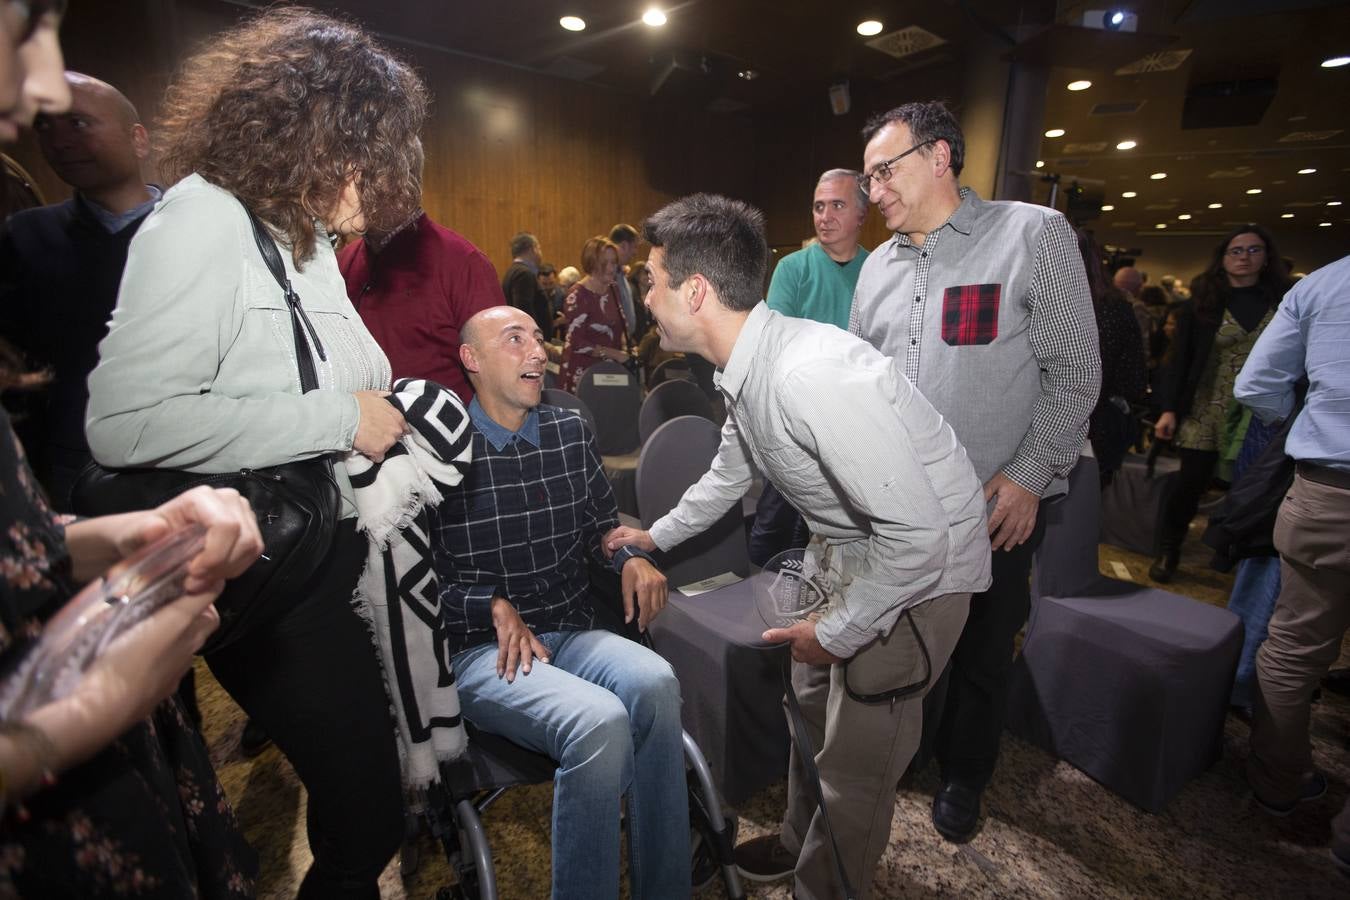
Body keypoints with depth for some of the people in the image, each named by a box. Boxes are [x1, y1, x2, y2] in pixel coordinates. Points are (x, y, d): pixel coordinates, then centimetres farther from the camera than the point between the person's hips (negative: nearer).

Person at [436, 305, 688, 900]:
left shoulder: (571, 432, 9)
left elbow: (602, 523, 19)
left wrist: (630, 556, -1)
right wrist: (494, 606, -16)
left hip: (571, 633, 4)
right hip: (482, 650, -4)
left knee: (654, 683, -28)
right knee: (600, 720, -31)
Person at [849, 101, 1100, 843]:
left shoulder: (1033, 235, -6)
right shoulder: (878, 266, 9)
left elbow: (1073, 373, -8)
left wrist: (1028, 477, -13)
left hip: (997, 504, -3)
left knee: (981, 650, 14)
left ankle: (962, 776, 39)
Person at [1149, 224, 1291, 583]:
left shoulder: (1283, 301, 6)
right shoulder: (1202, 303, 4)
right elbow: (1179, 359, 2)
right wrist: (1169, 409, -5)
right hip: (1206, 412, -1)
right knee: (1189, 484, 0)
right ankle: (1168, 552, 16)